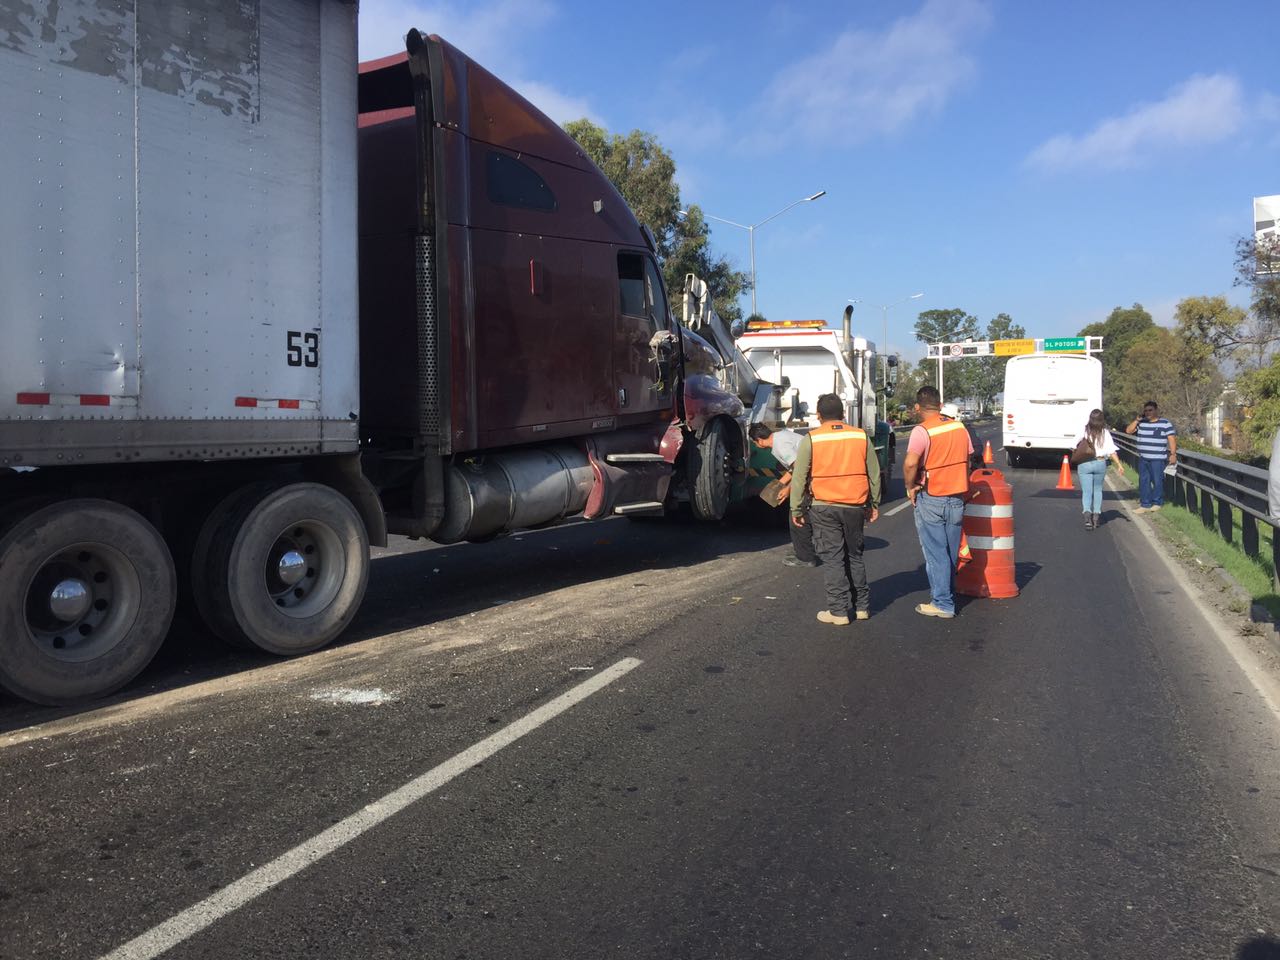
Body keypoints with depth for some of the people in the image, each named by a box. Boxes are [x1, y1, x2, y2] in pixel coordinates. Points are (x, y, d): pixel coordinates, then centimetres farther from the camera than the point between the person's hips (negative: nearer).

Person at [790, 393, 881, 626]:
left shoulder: (811, 439, -6)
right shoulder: (861, 436, 3)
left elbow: (799, 478, -6)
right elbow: (874, 474, 8)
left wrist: (797, 510, 1)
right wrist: (874, 504, 17)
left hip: (824, 507, -3)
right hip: (855, 507, 3)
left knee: (832, 558, 3)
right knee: (854, 556, 17)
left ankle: (839, 611, 4)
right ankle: (861, 606, 24)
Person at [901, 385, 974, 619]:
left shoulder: (922, 431, -16)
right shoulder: (959, 427, 5)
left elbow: (910, 463, -28)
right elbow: (968, 460, 12)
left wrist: (910, 487, -12)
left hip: (930, 500, -6)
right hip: (956, 498, 6)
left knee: (935, 553, 1)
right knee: (951, 553, 16)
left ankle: (942, 603, 3)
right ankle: (946, 595, 29)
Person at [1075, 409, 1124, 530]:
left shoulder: (1084, 431, -6)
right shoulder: (1105, 432, -3)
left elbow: (1076, 444, 1)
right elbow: (1111, 450, -9)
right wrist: (1118, 463, -10)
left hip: (1084, 464, -2)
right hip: (1100, 463, 2)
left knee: (1086, 491, -2)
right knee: (1098, 490, 19)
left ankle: (1087, 513, -25)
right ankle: (1096, 515, 18)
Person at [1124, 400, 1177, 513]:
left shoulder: (1165, 423, -4)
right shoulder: (1141, 423, 10)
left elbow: (1172, 439, -7)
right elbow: (1128, 430, 7)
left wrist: (1173, 454, -14)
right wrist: (1137, 420, -3)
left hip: (1157, 459, -5)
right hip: (1143, 458, 5)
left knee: (1157, 481, 1)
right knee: (1143, 481, 6)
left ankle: (1157, 502, 16)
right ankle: (1145, 504, 11)